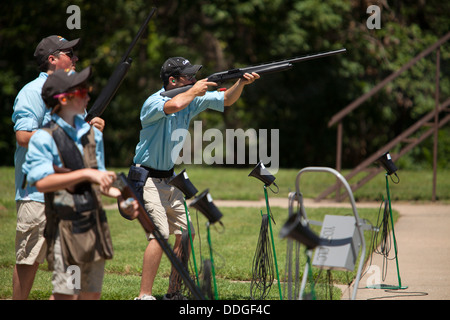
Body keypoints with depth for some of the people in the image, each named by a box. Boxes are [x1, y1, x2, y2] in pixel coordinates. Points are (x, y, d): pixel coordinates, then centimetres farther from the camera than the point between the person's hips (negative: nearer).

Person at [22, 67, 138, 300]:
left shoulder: (92, 134, 13)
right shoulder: (44, 138, -9)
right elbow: (42, 182, -20)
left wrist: (120, 196, 3)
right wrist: (86, 174, -22)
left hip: (95, 221, 7)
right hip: (65, 225, -7)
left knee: (92, 293, 9)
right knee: (65, 293, -11)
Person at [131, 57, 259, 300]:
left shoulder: (191, 99, 3)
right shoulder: (153, 103, -19)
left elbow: (226, 99, 7)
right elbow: (174, 106, -41)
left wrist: (241, 83, -12)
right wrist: (194, 91, -24)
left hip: (169, 179, 8)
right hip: (147, 179, -8)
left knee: (186, 232, 7)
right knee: (160, 235, -18)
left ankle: (174, 292, 16)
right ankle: (144, 295, -16)